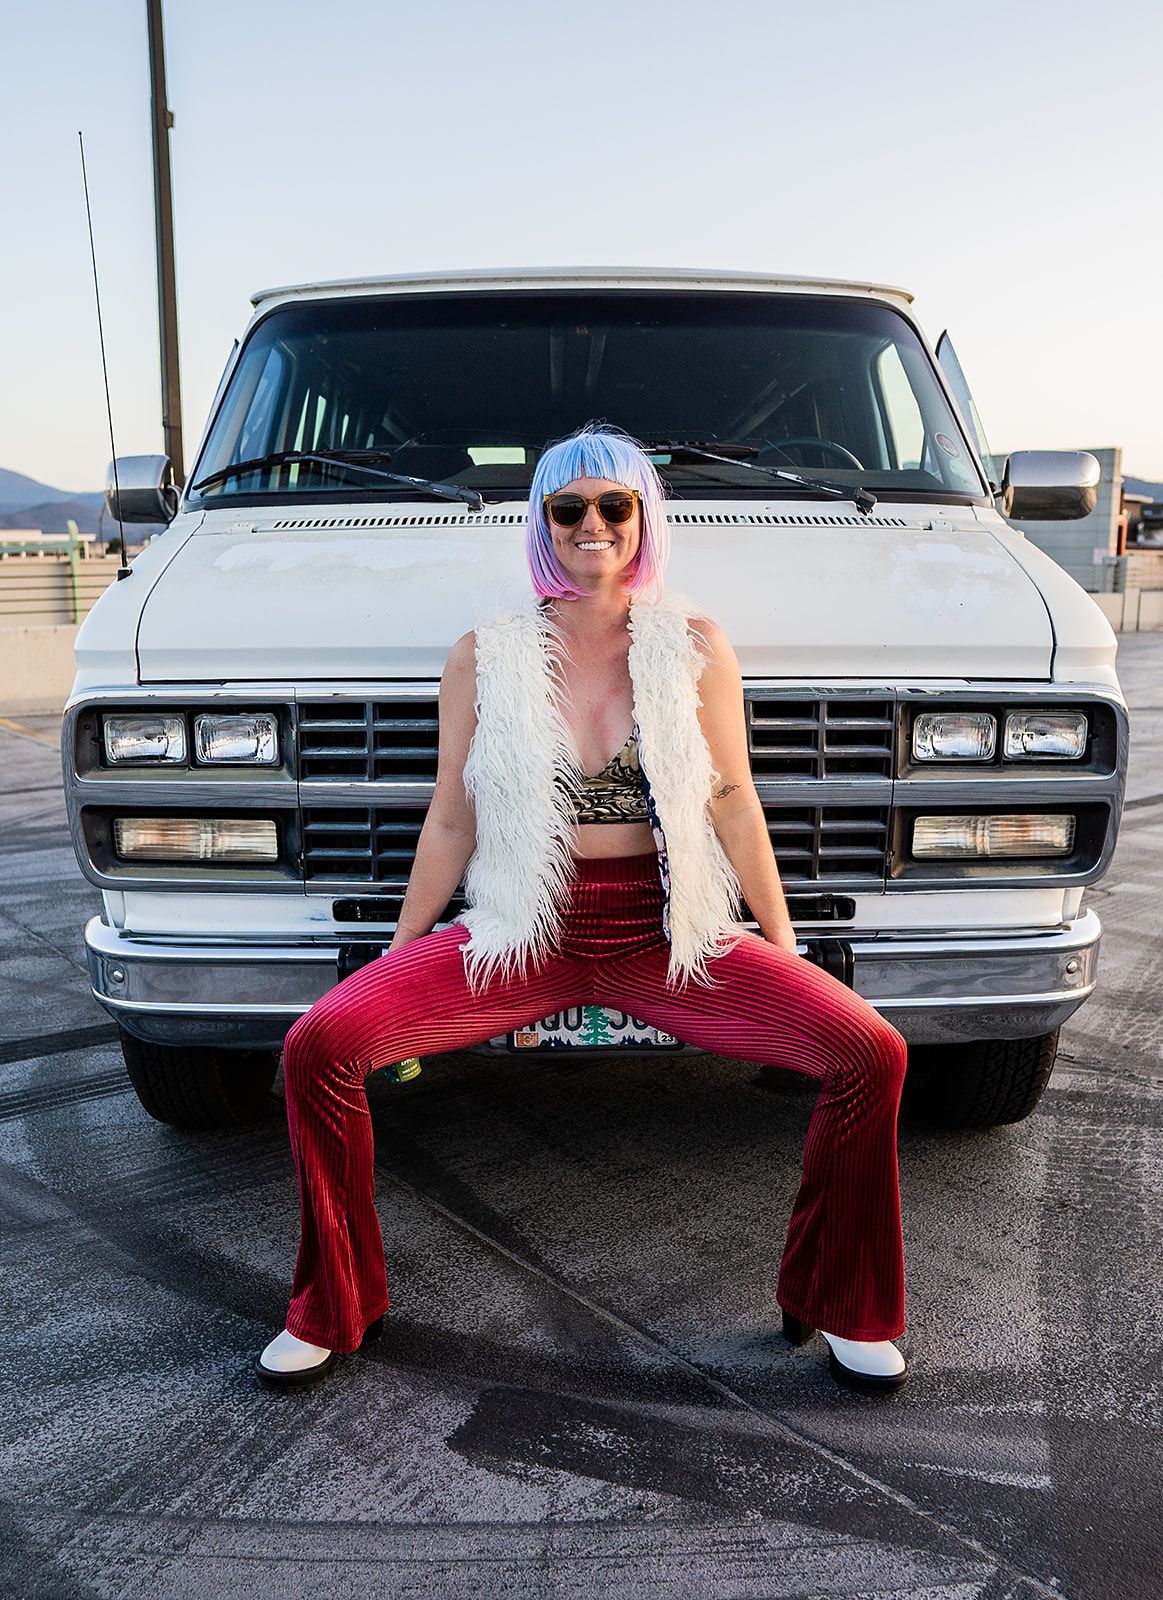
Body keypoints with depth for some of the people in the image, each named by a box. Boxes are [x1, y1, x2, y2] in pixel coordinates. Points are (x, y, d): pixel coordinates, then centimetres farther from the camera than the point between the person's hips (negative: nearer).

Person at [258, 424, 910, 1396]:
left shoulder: (696, 648, 3)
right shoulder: (485, 657, 3)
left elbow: (736, 809, 7)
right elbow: (451, 825, 8)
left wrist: (785, 949, 5)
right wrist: (397, 962, 9)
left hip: (671, 935, 0)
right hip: (525, 934, 0)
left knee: (871, 1053, -18)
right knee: (320, 1044, -19)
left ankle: (841, 1311, 8)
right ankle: (333, 1312, 5)